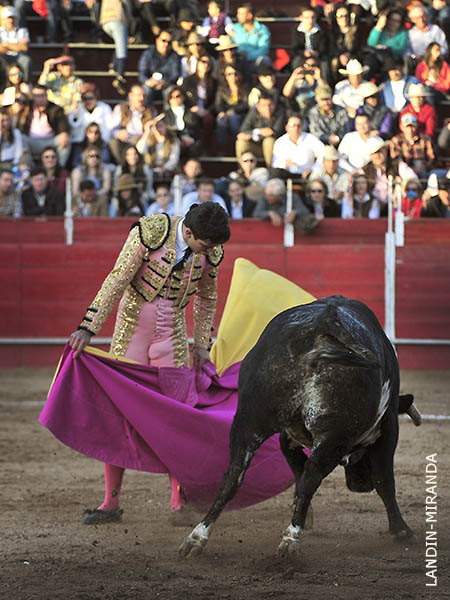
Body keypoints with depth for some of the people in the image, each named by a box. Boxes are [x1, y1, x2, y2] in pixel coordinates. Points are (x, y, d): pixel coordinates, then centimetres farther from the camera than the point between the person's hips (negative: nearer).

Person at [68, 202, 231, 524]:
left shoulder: (211, 252, -5)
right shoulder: (149, 232, -18)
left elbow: (207, 298, 12)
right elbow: (117, 281, -16)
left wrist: (202, 346, 12)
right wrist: (88, 328, -19)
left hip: (172, 335, 2)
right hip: (132, 328, -2)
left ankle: (180, 502, 5)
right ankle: (111, 503, 6)